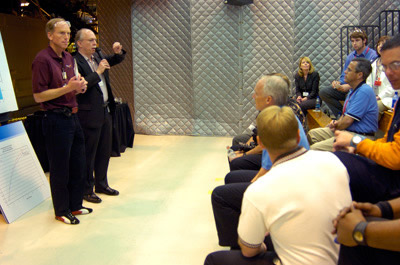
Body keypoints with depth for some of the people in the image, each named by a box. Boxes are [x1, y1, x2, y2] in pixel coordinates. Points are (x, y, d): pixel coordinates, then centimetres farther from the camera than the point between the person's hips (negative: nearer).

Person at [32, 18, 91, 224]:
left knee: (78, 165, 16)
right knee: (60, 169, 4)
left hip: (72, 116, 9)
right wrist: (68, 88, -22)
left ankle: (75, 205, 31)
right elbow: (39, 96, -16)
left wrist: (80, 87, 3)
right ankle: (61, 211, 20)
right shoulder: (42, 59, -13)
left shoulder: (68, 58, 12)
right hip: (56, 120, -8)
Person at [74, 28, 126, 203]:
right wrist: (97, 72, -21)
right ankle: (86, 190, 16)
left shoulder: (98, 56, 10)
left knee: (105, 151, 17)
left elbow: (116, 61, 26)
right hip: (90, 115, -8)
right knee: (89, 155, 3)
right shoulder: (75, 62, -15)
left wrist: (118, 52, 5)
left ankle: (101, 184, 31)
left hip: (105, 111, 8)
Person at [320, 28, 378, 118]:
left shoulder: (373, 55, -8)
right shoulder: (350, 56, 15)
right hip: (348, 88, 7)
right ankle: (341, 115, -11)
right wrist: (338, 83, -8)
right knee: (323, 92, -9)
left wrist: (349, 86, -24)